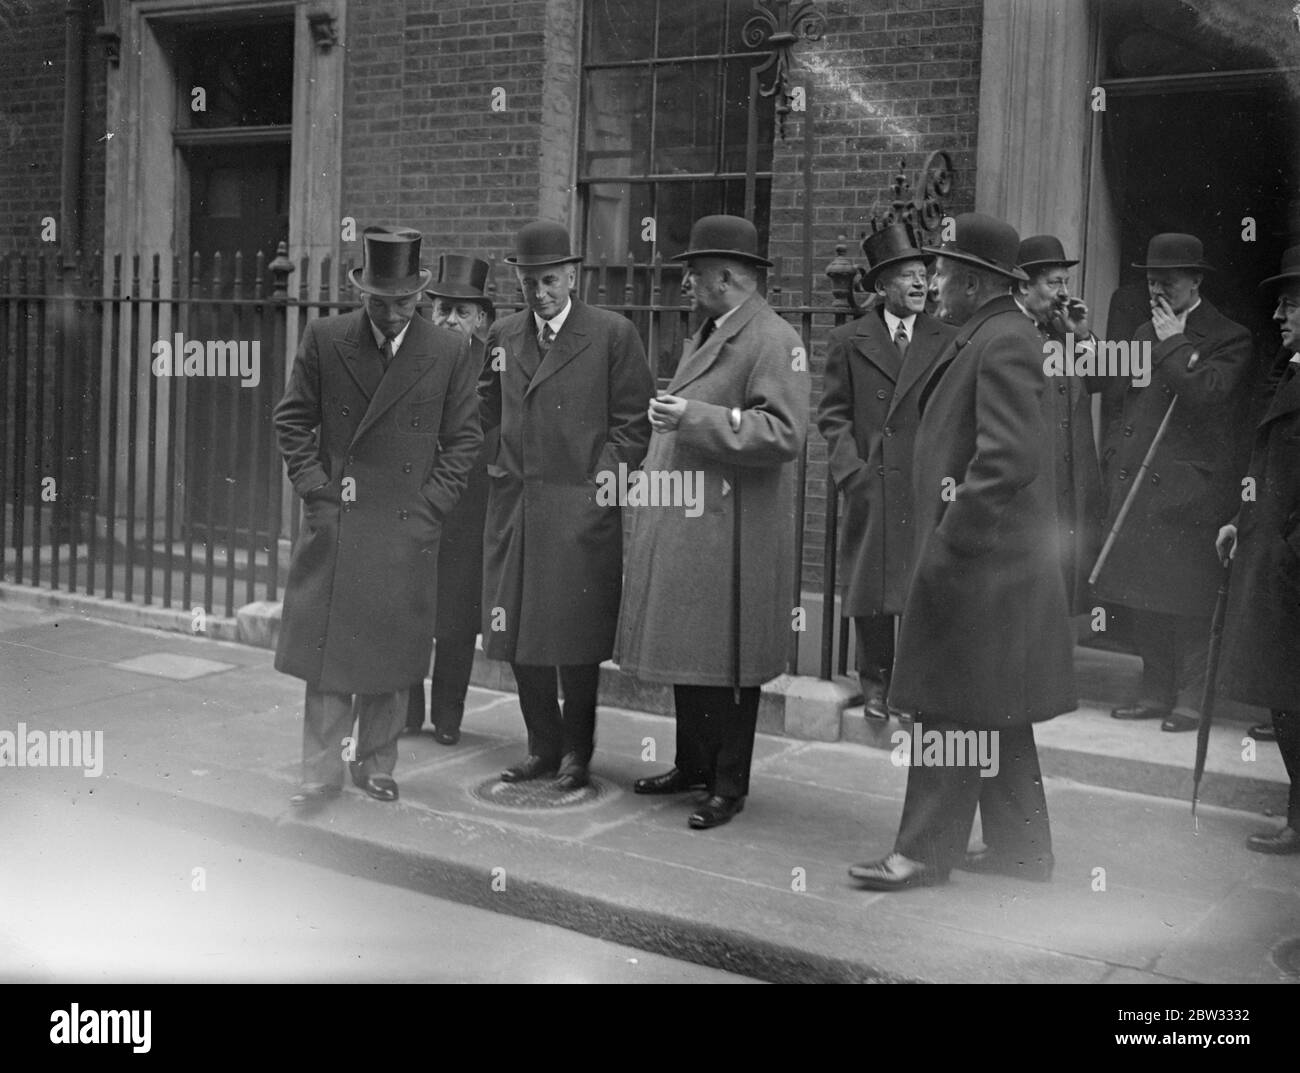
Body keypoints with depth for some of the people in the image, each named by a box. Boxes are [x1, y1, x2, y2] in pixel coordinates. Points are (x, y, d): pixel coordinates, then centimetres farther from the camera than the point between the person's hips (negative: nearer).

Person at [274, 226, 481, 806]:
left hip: (406, 529, 0)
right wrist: (314, 486, -3)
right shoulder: (323, 339, 0)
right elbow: (293, 420, 7)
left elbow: (463, 439, 3)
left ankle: (376, 766, 22)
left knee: (390, 654, 7)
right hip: (333, 521, 0)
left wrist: (427, 507, -5)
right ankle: (321, 770, 11)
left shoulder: (451, 353, -2)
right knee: (325, 647, 1)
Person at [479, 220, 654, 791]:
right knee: (516, 633, 7)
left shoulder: (612, 333, -1)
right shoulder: (502, 336, 12)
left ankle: (576, 752, 18)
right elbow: (485, 410, 20)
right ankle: (543, 746, 23)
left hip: (580, 509, -4)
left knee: (575, 636, 0)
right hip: (512, 506, 5)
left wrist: (604, 482, -9)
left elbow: (632, 422, -2)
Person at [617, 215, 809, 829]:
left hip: (729, 537, -9)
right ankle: (693, 766, 30)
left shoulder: (774, 341, -12)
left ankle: (729, 786, 13)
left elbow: (784, 434, -23)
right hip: (679, 527, 9)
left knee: (727, 665, 0)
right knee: (684, 654, 15)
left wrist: (695, 417, -23)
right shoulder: (704, 335, 18)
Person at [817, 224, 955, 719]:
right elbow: (833, 414, 6)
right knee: (870, 587, 4)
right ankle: (875, 685, 17)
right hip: (870, 487, 0)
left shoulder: (947, 340, 8)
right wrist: (850, 469, -5)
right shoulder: (848, 341, 7)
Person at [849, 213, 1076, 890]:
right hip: (985, 556, 10)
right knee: (992, 714, 16)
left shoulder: (1004, 343, -16)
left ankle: (926, 852, 8)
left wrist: (947, 546, -20)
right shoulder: (984, 338, 15)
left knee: (954, 710, -2)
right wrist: (943, 543, 16)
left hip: (980, 557, -10)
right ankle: (1021, 848, 26)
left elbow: (1007, 459, -24)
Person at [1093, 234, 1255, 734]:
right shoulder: (1145, 333, 18)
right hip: (1137, 484, 7)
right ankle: (1155, 692, 18)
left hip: (1190, 490, -7)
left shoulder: (1229, 338, -3)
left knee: (1188, 602, -4)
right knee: (1143, 598, 9)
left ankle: (1191, 699, 5)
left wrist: (1173, 342, -10)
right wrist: (1114, 457, 13)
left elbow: (1205, 393, -20)